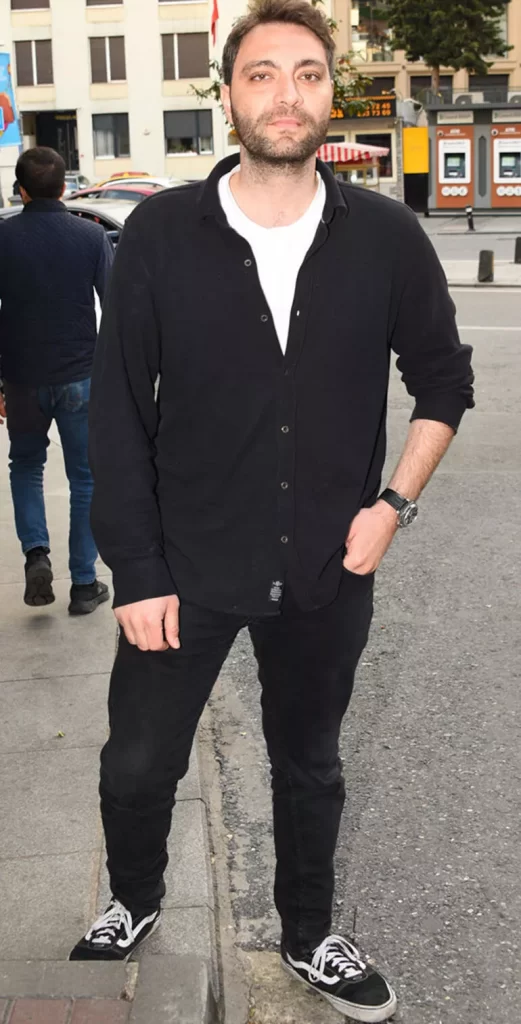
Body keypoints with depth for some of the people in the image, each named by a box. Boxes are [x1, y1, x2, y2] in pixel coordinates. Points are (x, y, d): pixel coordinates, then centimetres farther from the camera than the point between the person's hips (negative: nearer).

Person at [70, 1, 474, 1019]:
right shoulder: (161, 233, -9)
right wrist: (137, 571, -10)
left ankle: (308, 937, 43)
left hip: (327, 573, 1)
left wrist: (394, 503, -5)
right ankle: (132, 903, 44)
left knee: (309, 766, 19)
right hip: (185, 568, -1)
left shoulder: (386, 237, -6)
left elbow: (443, 381, 7)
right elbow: (119, 412, -7)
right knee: (137, 766, 12)